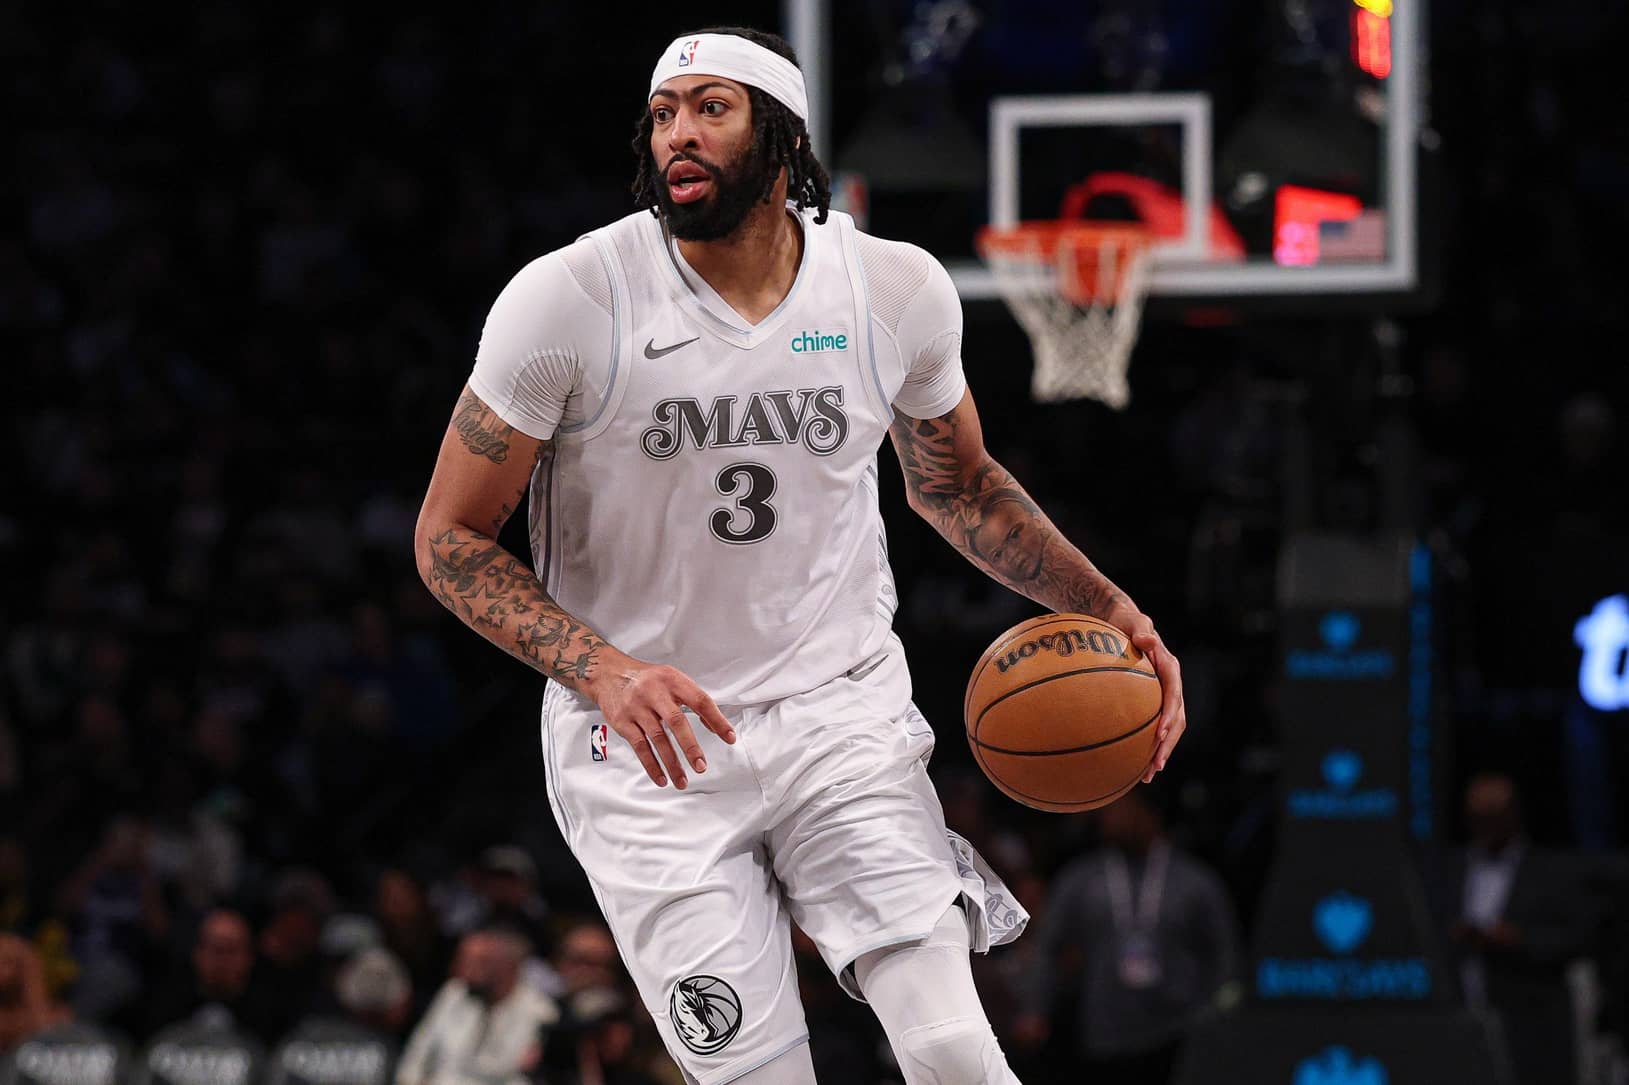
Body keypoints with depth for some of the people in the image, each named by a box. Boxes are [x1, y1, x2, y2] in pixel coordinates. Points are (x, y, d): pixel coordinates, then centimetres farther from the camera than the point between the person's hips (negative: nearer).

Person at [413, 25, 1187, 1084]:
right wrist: (604, 672, -21)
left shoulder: (896, 289, -3)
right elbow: (450, 538, -6)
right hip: (649, 748, -1)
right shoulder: (569, 300, -13)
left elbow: (957, 486, 17)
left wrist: (1108, 608, 3)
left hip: (842, 711, 2)